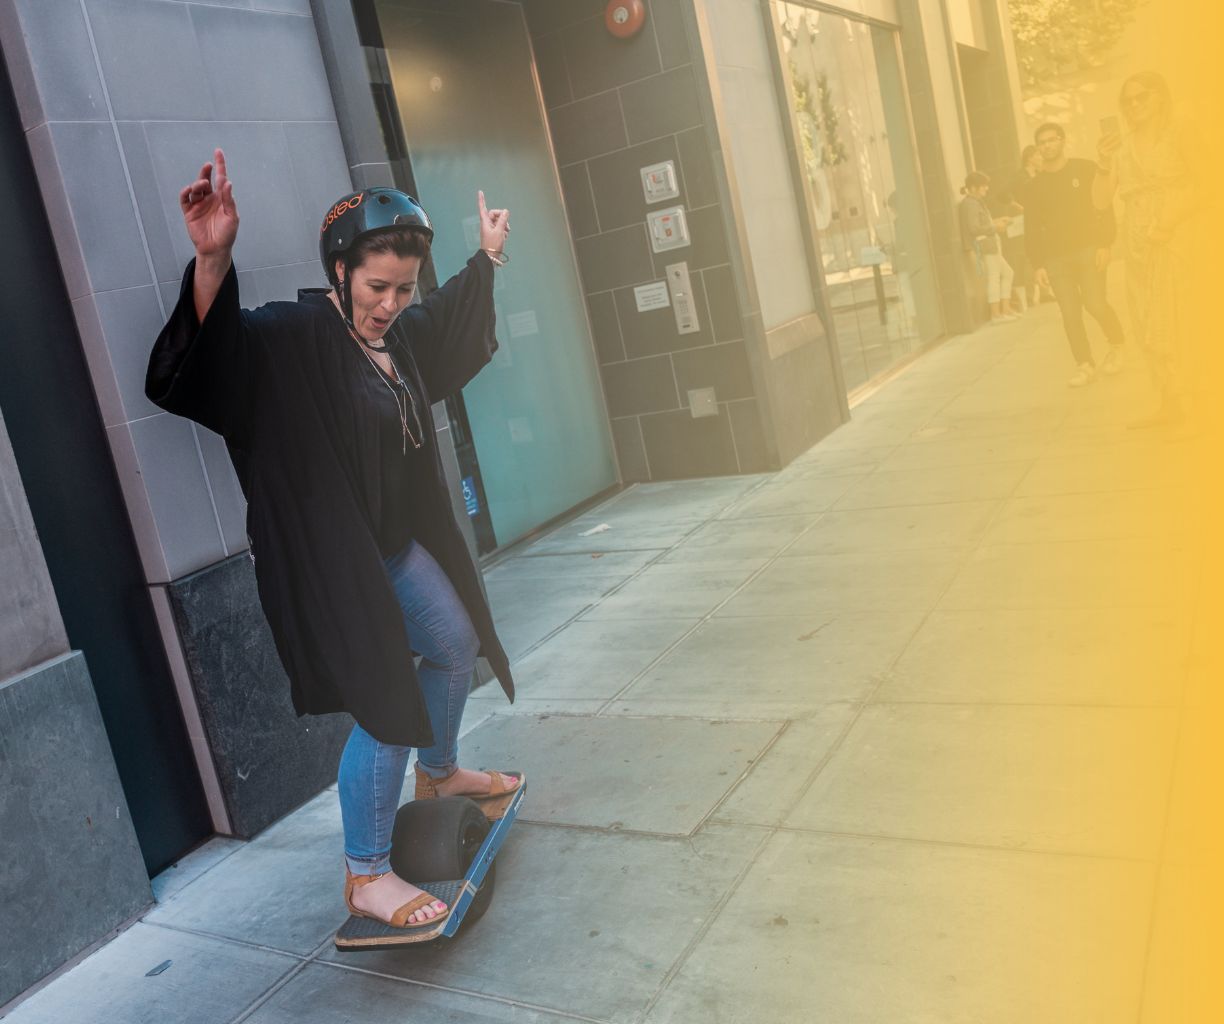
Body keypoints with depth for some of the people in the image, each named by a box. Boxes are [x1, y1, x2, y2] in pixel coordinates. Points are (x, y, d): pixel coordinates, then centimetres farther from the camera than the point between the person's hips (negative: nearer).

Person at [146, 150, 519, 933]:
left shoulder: (396, 335, 3)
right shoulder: (292, 338, -22)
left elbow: (446, 326, 26)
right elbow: (212, 354, -41)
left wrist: (487, 259, 32)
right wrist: (214, 259, -57)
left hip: (397, 545, 9)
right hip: (331, 562, -9)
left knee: (456, 645, 22)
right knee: (389, 707, -8)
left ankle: (439, 773, 48)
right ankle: (367, 876, 9)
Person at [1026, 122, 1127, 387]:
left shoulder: (1085, 169, 4)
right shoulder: (1035, 185, 12)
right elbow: (1031, 229, 10)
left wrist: (1104, 244, -12)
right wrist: (1037, 264, 0)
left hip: (1088, 248, -2)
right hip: (1055, 257, 3)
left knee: (1095, 304, -13)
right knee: (1070, 314, -4)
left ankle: (1116, 345, 13)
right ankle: (1085, 365, 4)